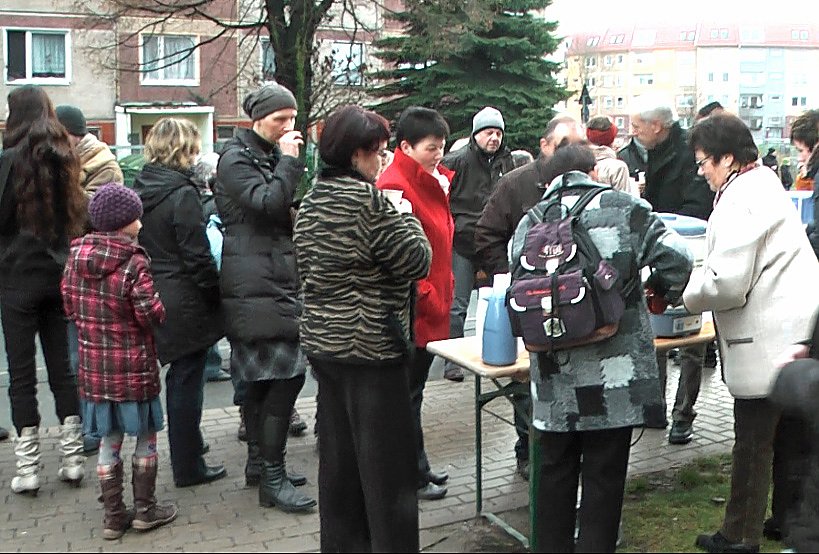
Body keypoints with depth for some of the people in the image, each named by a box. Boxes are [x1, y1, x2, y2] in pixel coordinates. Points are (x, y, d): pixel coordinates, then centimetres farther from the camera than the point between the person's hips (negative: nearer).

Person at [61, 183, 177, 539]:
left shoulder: (75, 257, 1)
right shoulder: (133, 263, -17)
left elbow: (70, 307, 9)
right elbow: (151, 314, -18)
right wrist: (159, 311, 3)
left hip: (93, 364, 5)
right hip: (133, 366, -5)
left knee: (109, 439, 15)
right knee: (145, 436, 12)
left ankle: (113, 516, 21)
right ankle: (144, 509, 20)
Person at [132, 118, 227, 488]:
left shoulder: (139, 189, 6)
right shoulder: (182, 194, -17)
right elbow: (198, 256, -18)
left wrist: (146, 284, 18)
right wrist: (217, 295, -8)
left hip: (152, 299, 8)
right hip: (185, 303, -8)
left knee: (180, 377, 21)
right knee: (187, 381, 3)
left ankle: (186, 448, 37)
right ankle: (188, 467, 13)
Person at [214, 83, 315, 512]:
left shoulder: (271, 155, 20)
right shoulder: (236, 158, -8)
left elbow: (290, 207, 23)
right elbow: (267, 204, -23)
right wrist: (289, 161, -15)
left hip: (274, 279, 10)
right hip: (256, 282, -10)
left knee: (261, 376, 14)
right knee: (286, 374, -13)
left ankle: (259, 462, 24)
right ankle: (272, 478, -7)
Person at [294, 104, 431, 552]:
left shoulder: (311, 201, 8)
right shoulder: (366, 199, -17)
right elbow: (416, 261, -14)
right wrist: (406, 216, 3)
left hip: (323, 342, 9)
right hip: (370, 346, -8)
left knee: (338, 456, 17)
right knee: (387, 466, 2)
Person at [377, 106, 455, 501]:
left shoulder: (432, 182, 13)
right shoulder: (395, 186, -17)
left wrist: (442, 294, 16)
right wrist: (425, 298, -19)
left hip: (430, 308, 9)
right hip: (413, 310, -9)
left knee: (414, 390, 19)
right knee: (407, 394, 3)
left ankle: (417, 468, 31)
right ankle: (413, 476, 16)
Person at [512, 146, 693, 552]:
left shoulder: (530, 222, 7)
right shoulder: (622, 208, 0)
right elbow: (676, 257, -5)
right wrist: (663, 294, 15)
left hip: (555, 376, 3)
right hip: (614, 371, -3)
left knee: (555, 469, 17)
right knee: (604, 473, 8)